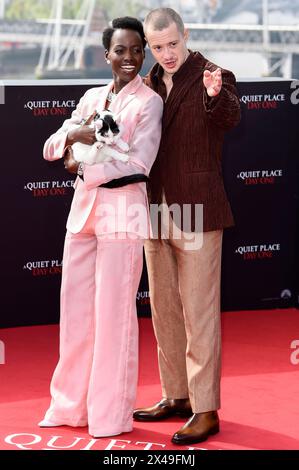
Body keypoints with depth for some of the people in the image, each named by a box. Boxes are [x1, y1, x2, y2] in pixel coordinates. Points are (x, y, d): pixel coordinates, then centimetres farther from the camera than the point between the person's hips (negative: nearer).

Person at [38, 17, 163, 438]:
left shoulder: (149, 102, -3)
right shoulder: (92, 98, 13)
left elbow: (138, 162, -13)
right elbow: (51, 148, 10)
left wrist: (84, 165, -9)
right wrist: (73, 134, -11)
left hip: (123, 210, -6)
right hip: (83, 208, 6)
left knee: (114, 311, -2)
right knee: (75, 306, 9)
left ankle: (112, 414, 7)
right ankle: (71, 404, 21)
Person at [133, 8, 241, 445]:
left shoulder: (213, 77, -8)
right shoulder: (149, 84, 10)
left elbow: (231, 119, -26)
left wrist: (216, 95, -48)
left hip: (197, 212, -7)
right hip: (157, 212, 7)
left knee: (200, 312, -4)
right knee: (164, 311, 14)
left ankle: (205, 409, 1)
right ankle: (177, 397, 27)